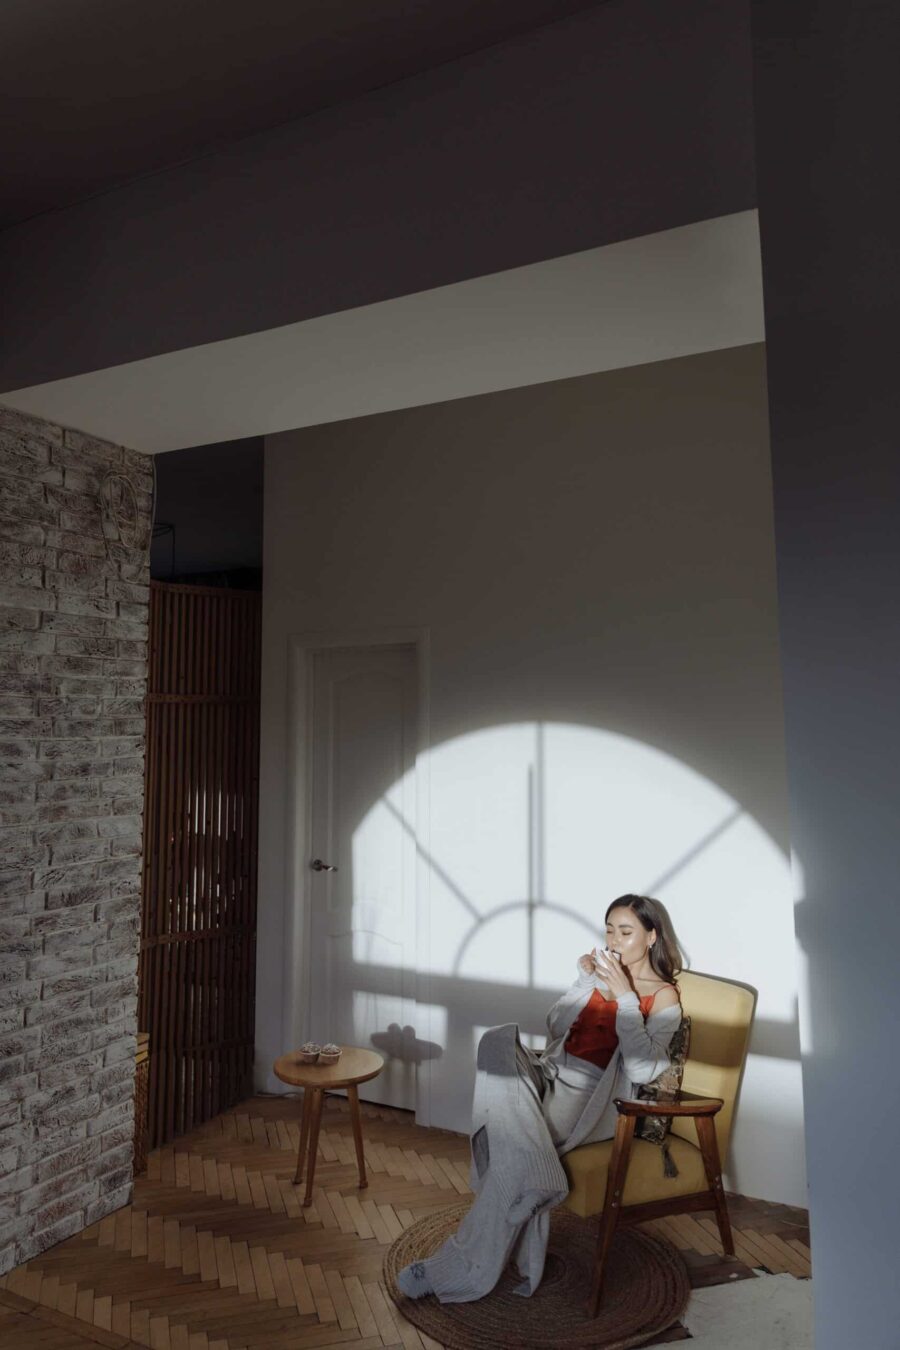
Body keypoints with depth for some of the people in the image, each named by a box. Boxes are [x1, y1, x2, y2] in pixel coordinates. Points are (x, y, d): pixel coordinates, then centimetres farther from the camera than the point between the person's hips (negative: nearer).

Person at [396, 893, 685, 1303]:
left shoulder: (663, 996, 2)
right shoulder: (603, 972, 18)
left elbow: (641, 1070, -12)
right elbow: (555, 1027, 13)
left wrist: (624, 996, -17)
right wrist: (584, 980, 1)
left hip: (591, 1096, -5)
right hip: (550, 1072, 5)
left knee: (516, 1149, -30)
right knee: (499, 1041, -29)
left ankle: (461, 1271, -10)